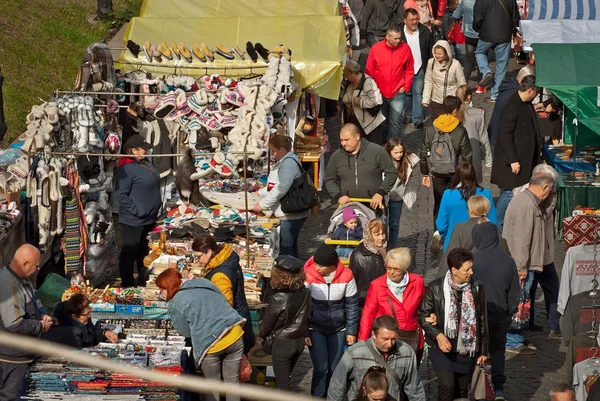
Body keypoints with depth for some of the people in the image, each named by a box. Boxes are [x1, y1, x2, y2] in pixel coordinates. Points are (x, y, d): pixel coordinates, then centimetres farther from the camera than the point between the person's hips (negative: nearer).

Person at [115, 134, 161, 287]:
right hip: (133, 221, -9)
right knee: (129, 254, 3)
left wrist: (157, 206, 14)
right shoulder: (126, 169, -20)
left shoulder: (147, 163, 7)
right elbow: (120, 195, -24)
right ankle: (127, 286, 13)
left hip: (150, 219, 9)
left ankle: (144, 283, 32)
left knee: (145, 253, 20)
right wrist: (137, 211, -23)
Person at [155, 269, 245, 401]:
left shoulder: (175, 304, -4)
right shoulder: (203, 282, 11)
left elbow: (185, 332, 5)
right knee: (232, 380, 17)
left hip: (211, 344, -5)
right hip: (235, 334, 5)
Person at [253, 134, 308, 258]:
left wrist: (262, 205, -17)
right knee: (291, 247, 16)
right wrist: (260, 192, 10)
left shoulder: (289, 163, -18)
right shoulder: (283, 161, 16)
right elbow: (274, 186, 23)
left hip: (291, 215, -11)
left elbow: (281, 189, -23)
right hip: (289, 214, 11)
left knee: (286, 248, -8)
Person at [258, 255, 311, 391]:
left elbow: (267, 323, -12)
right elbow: (305, 316, 4)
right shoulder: (305, 293, -8)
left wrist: (261, 333, 10)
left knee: (283, 384, 7)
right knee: (285, 378, 25)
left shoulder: (278, 299, -24)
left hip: (282, 343, -6)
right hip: (300, 341, 6)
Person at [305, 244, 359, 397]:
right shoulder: (308, 276, -17)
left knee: (334, 368, 8)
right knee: (321, 368, -6)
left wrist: (351, 331, -2)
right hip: (315, 329, -2)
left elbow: (352, 305, -3)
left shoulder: (346, 276, -14)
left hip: (338, 329, 2)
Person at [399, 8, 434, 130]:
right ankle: (408, 115, 28)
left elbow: (431, 51, 3)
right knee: (407, 92, 12)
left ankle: (417, 119, -2)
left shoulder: (426, 32, -4)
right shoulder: (399, 32, -7)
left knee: (418, 92, -4)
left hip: (420, 69, -1)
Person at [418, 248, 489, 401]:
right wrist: (438, 335, -20)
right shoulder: (435, 288, -8)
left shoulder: (477, 288, -1)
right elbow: (423, 316, -3)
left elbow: (483, 321, 6)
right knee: (447, 385, -19)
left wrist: (483, 351, 7)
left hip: (467, 349, 3)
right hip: (442, 348, -3)